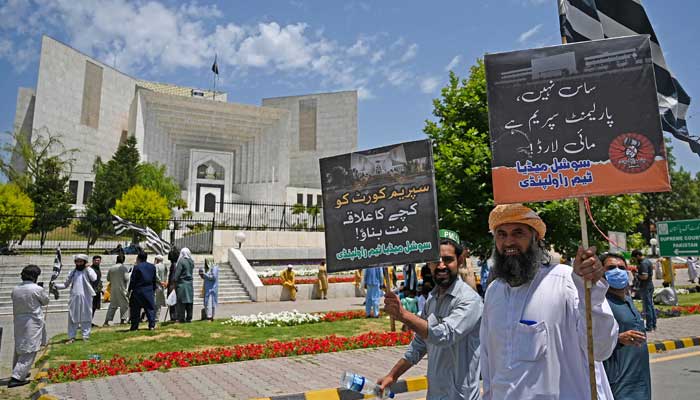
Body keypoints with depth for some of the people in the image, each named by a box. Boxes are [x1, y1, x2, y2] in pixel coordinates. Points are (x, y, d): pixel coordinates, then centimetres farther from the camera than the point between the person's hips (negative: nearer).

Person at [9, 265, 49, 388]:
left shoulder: (15, 289, 0)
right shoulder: (37, 289, -15)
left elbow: (16, 304, 9)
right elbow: (45, 301, 1)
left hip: (18, 322, 7)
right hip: (33, 323, -7)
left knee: (19, 349, 21)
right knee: (29, 351, 0)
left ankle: (18, 372, 34)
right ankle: (16, 377, -6)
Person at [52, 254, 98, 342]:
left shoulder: (88, 270, 0)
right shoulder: (73, 272, 10)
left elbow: (94, 279, -20)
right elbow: (66, 285, 15)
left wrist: (87, 268, -12)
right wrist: (56, 285, 0)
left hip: (86, 298, -3)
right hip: (74, 298, 3)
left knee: (86, 317, 3)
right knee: (72, 318, 6)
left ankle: (86, 336, 11)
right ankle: (71, 337, 14)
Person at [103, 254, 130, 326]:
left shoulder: (111, 268, 5)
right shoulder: (124, 268, -8)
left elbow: (108, 279, 12)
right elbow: (126, 278, -13)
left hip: (113, 289, 5)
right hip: (122, 289, -5)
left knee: (112, 305, 11)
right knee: (124, 304, 6)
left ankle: (106, 321, 8)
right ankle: (122, 320, 4)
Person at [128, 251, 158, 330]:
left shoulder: (137, 267, -9)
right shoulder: (152, 266, 6)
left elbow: (133, 280, -8)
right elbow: (154, 279, 12)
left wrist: (130, 290, 1)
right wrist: (154, 289, 19)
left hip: (138, 291, -3)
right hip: (149, 290, 4)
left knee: (135, 309, 6)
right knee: (150, 308, 7)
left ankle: (134, 326, 9)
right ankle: (152, 325, 0)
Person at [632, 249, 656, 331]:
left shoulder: (643, 263, -20)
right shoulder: (648, 261, 11)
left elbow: (644, 276, -27)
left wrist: (637, 275, -10)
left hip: (645, 287, -10)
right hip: (650, 285, 10)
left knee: (647, 307, -4)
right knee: (651, 305, 16)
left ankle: (649, 327, 1)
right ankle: (653, 324, 24)